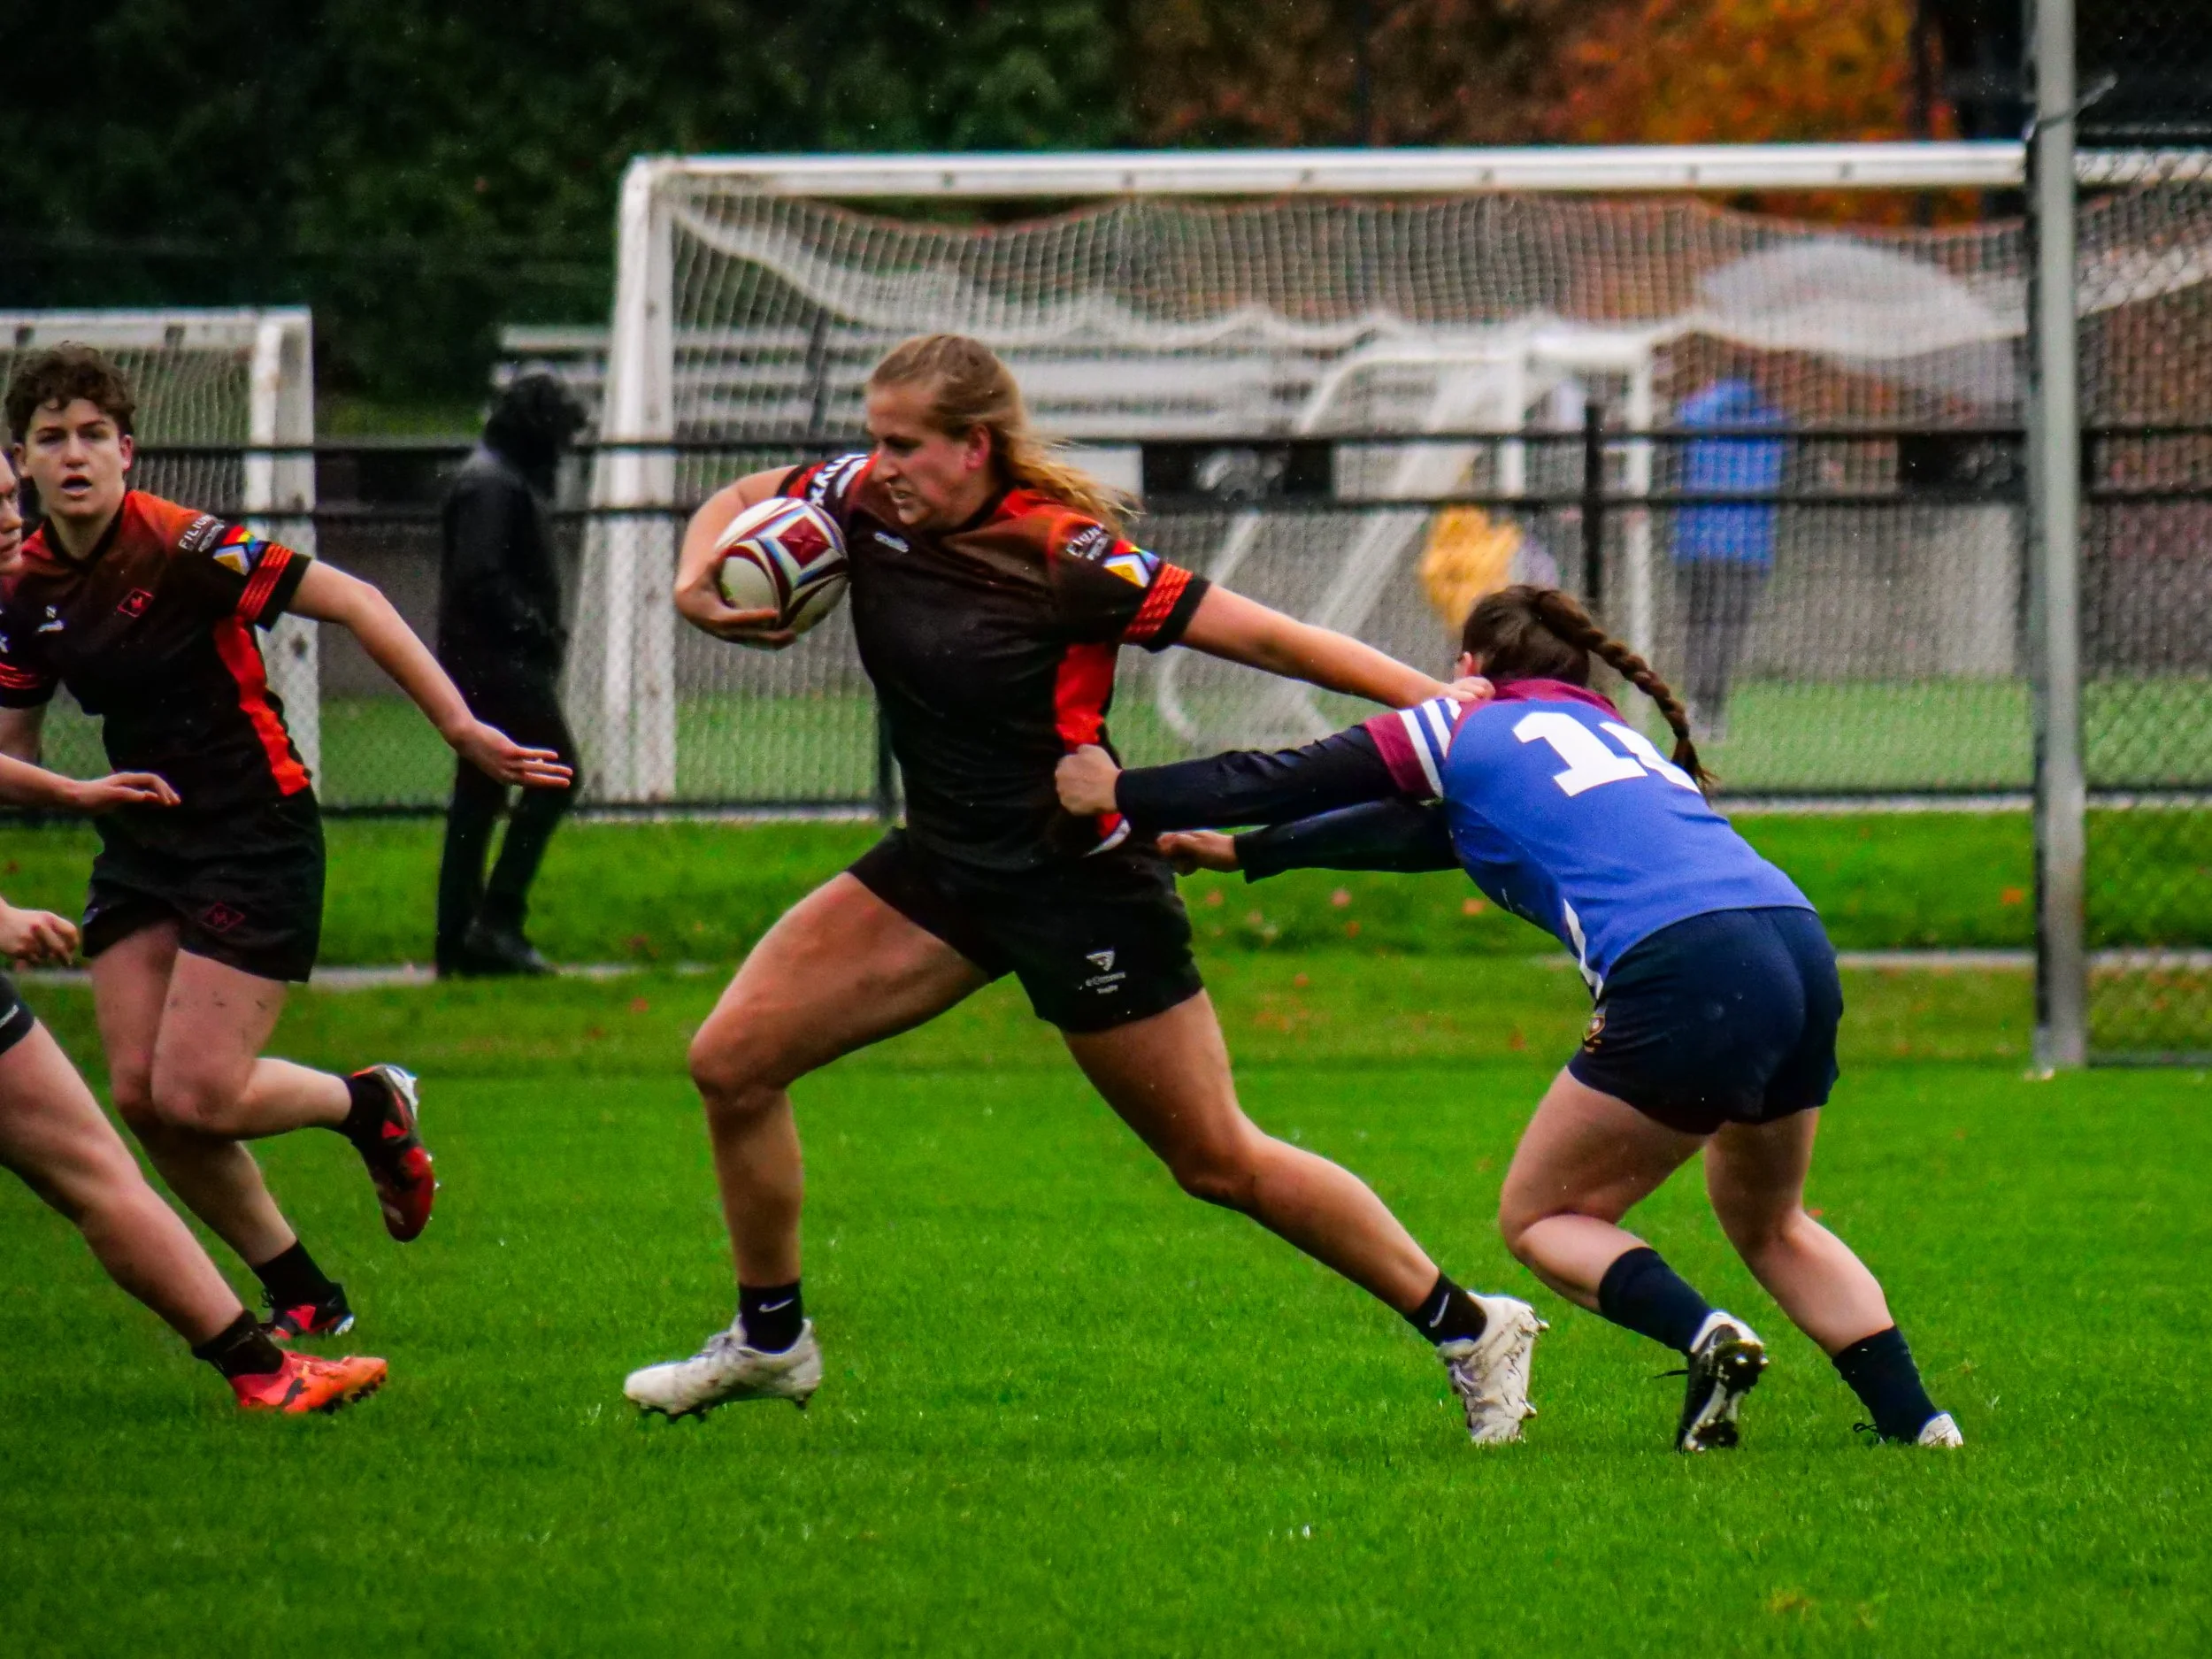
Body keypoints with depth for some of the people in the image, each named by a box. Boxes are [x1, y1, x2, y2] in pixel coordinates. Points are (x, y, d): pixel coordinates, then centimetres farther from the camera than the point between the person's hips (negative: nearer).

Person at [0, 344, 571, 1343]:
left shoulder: (180, 547, -18)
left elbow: (353, 603, -15)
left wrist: (459, 726, -18)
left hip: (254, 836, -7)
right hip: (141, 840, 7)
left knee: (196, 1098, -15)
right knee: (139, 1094, -2)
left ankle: (370, 1105, 17)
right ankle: (304, 1299, 14)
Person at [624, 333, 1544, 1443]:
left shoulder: (1068, 559, -23)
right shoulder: (869, 503, -6)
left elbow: (1264, 639, -21)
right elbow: (737, 505, 14)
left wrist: (1444, 703, -24)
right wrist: (698, 587, -9)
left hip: (1081, 884, -7)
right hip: (944, 866, 7)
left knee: (1219, 1163, 0)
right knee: (733, 1059, -1)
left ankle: (1469, 1331, 14)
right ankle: (770, 1341, 18)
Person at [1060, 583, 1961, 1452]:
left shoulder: (1466, 729, 15)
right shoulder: (1611, 732, 34)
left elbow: (1284, 779, 21)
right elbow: (1420, 826, 44)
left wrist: (1125, 795, 35)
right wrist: (1248, 851, 51)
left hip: (1683, 972, -7)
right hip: (1801, 949, 7)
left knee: (1538, 1218, 10)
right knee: (1768, 1225, 26)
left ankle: (1704, 1336, -15)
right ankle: (1914, 1418, 8)